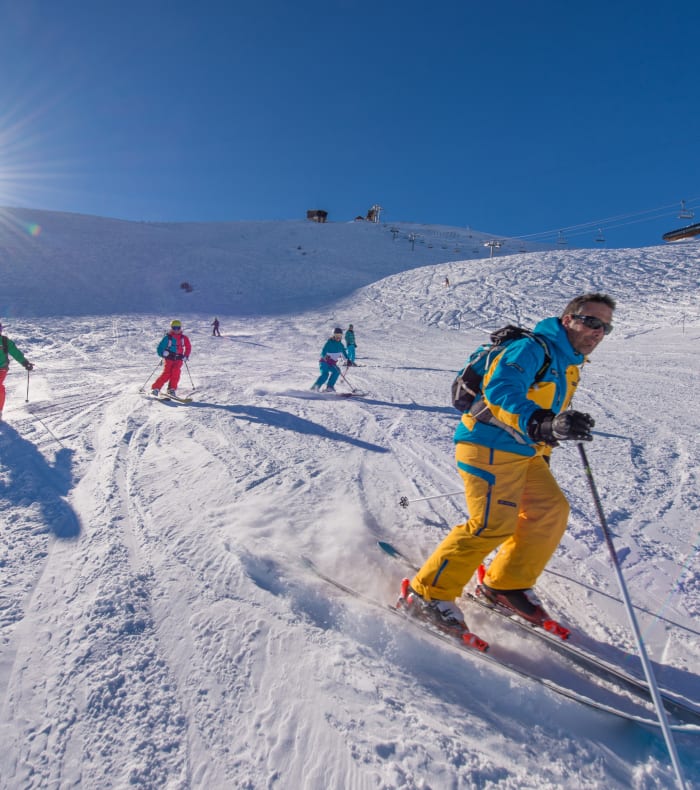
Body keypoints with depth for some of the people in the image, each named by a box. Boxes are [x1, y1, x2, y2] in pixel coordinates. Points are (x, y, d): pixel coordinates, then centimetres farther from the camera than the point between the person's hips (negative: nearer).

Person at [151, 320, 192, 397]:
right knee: (166, 374, -13)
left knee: (176, 373, -17)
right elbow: (160, 347, 2)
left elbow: (188, 347, 17)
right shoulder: (168, 337, 0)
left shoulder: (184, 338, 6)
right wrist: (163, 353, -17)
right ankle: (156, 388, -5)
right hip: (169, 358, -2)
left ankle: (172, 389, -9)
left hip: (178, 359, 2)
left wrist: (186, 356, 8)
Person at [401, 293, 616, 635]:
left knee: (552, 511, 7)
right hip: (490, 445, -10)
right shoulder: (530, 348, -15)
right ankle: (428, 591, -2)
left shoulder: (569, 365, 16)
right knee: (494, 523, -16)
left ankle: (506, 584, 21)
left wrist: (543, 455, 27)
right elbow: (500, 391, -33)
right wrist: (542, 425, -48)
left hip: (524, 451, 10)